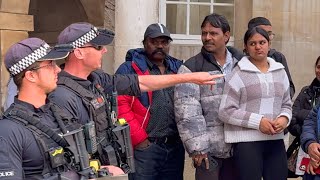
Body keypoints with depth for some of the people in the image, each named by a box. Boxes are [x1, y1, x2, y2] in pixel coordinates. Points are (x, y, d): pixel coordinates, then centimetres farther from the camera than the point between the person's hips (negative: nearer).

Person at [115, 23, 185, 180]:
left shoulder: (178, 69, 15)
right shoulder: (130, 69, -3)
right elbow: (120, 106, -12)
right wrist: (139, 139, -14)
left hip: (175, 147, 6)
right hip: (143, 147, -5)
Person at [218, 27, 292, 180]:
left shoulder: (280, 71, 13)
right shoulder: (238, 74, -4)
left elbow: (286, 104, 18)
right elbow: (226, 112, -10)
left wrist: (284, 118, -5)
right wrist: (258, 121, -17)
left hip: (276, 140, 5)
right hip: (247, 141, -5)